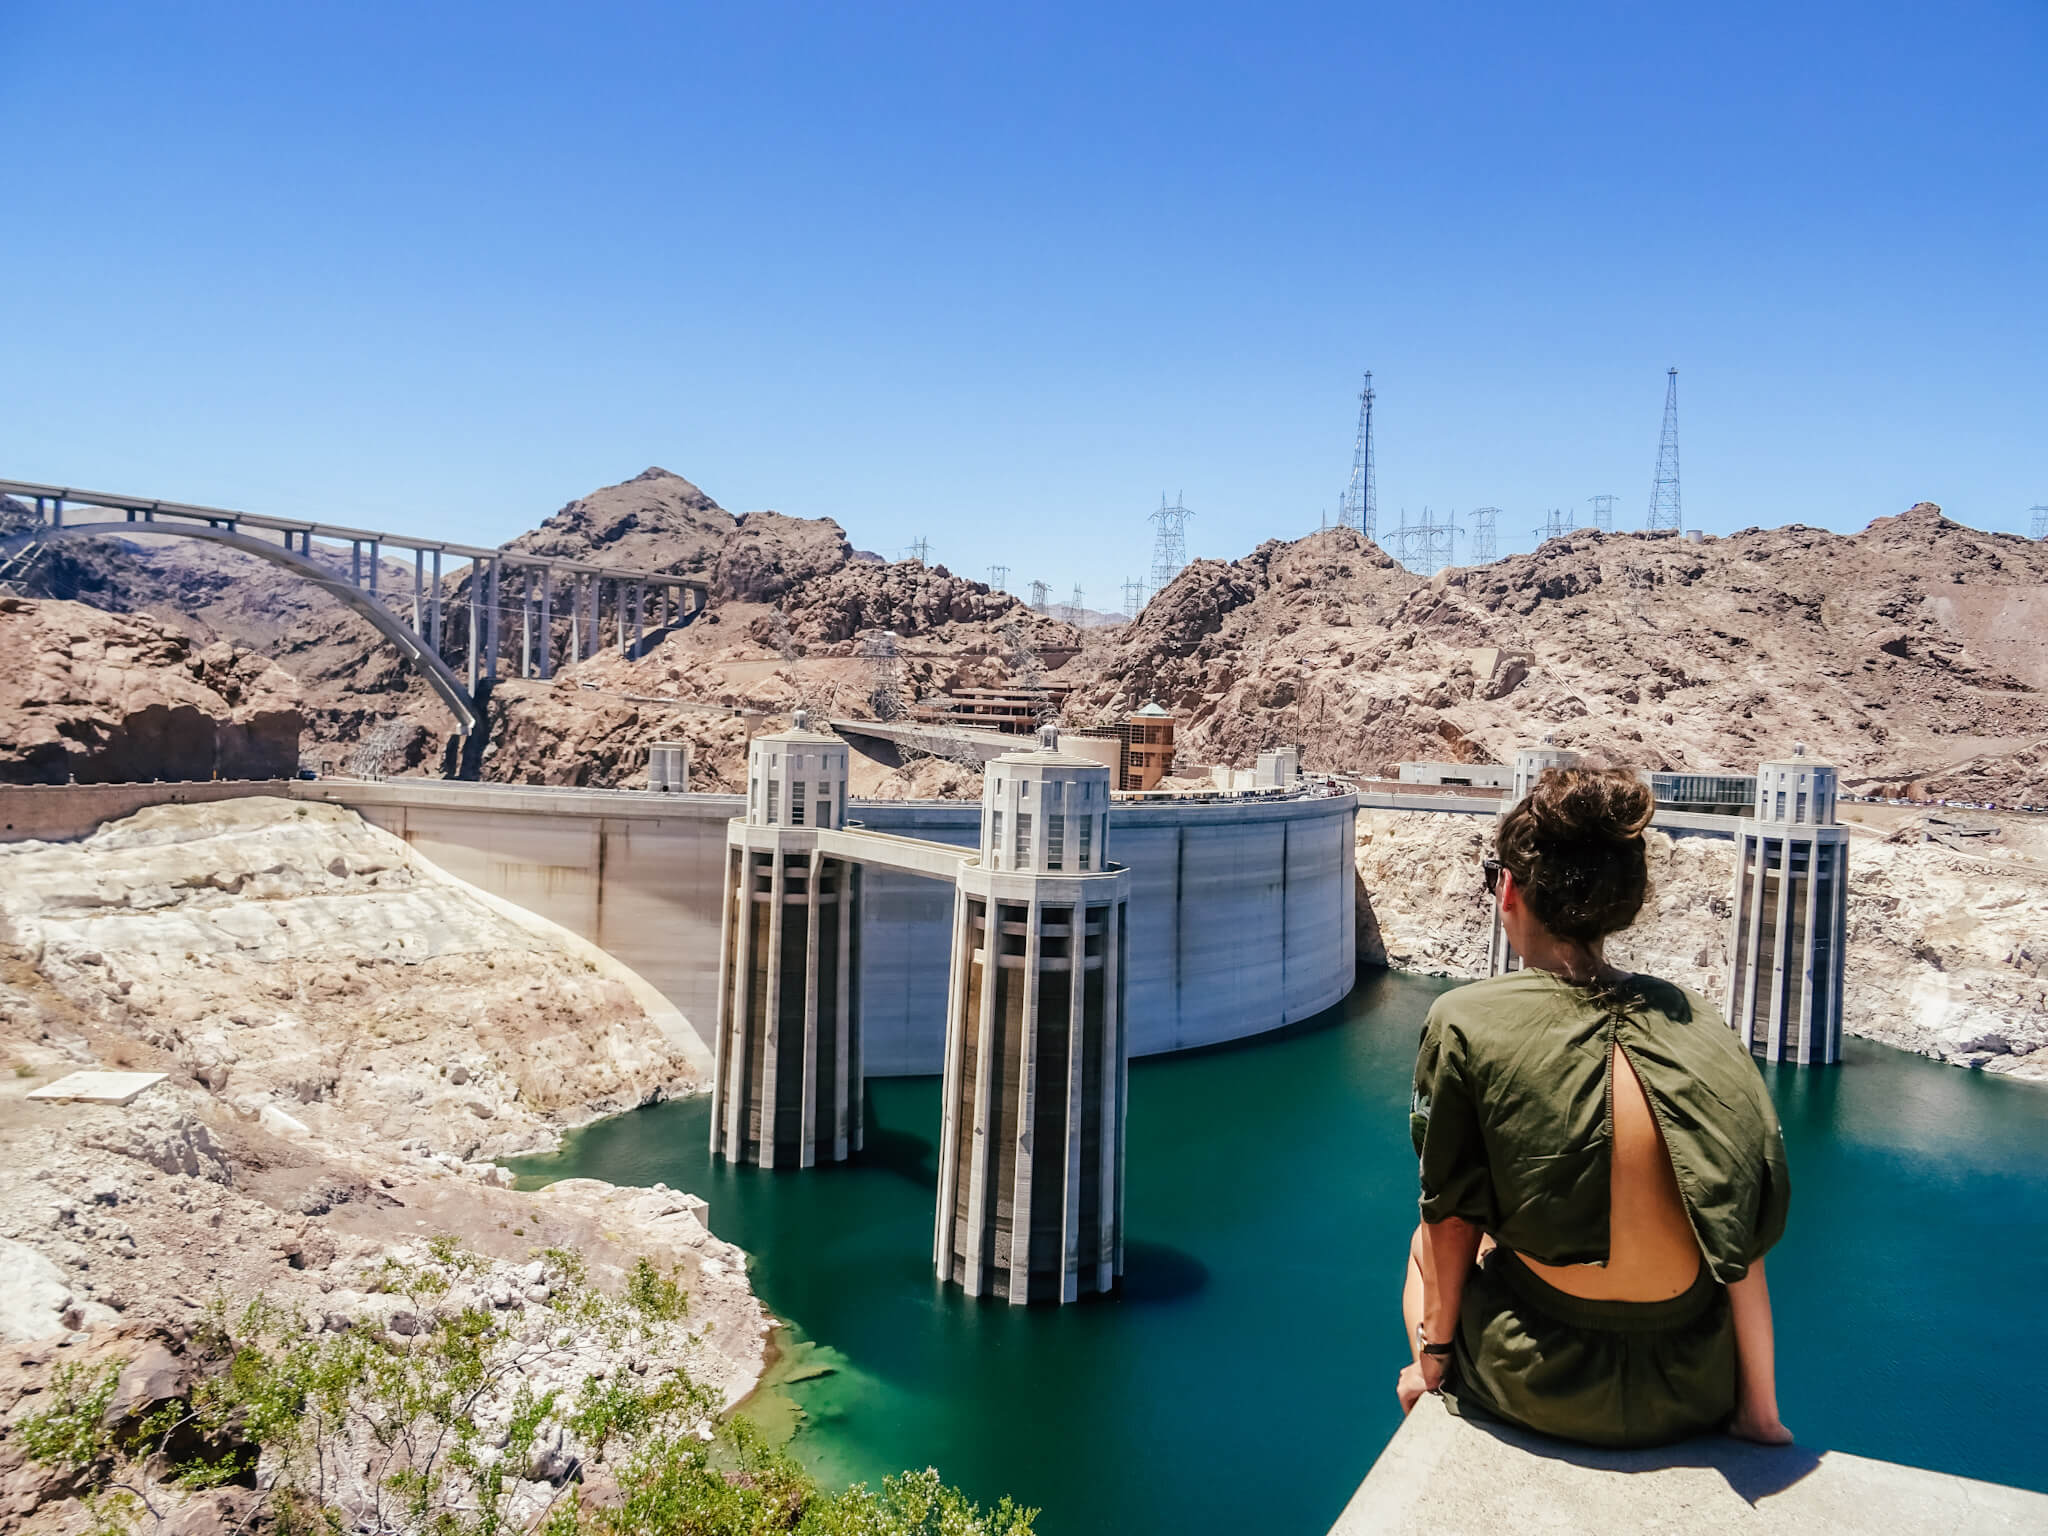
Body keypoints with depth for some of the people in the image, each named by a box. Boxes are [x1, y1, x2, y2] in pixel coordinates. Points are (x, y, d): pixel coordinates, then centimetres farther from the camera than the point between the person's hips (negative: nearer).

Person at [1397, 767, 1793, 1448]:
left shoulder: (1466, 1023, -17)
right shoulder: (1695, 1021, -8)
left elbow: (1450, 1218, -9)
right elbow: (1741, 1236, -4)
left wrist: (1432, 1357, 7)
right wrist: (1759, 1411, 8)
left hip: (1541, 1386, -3)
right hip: (1693, 1395, 3)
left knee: (1428, 1243, 28)